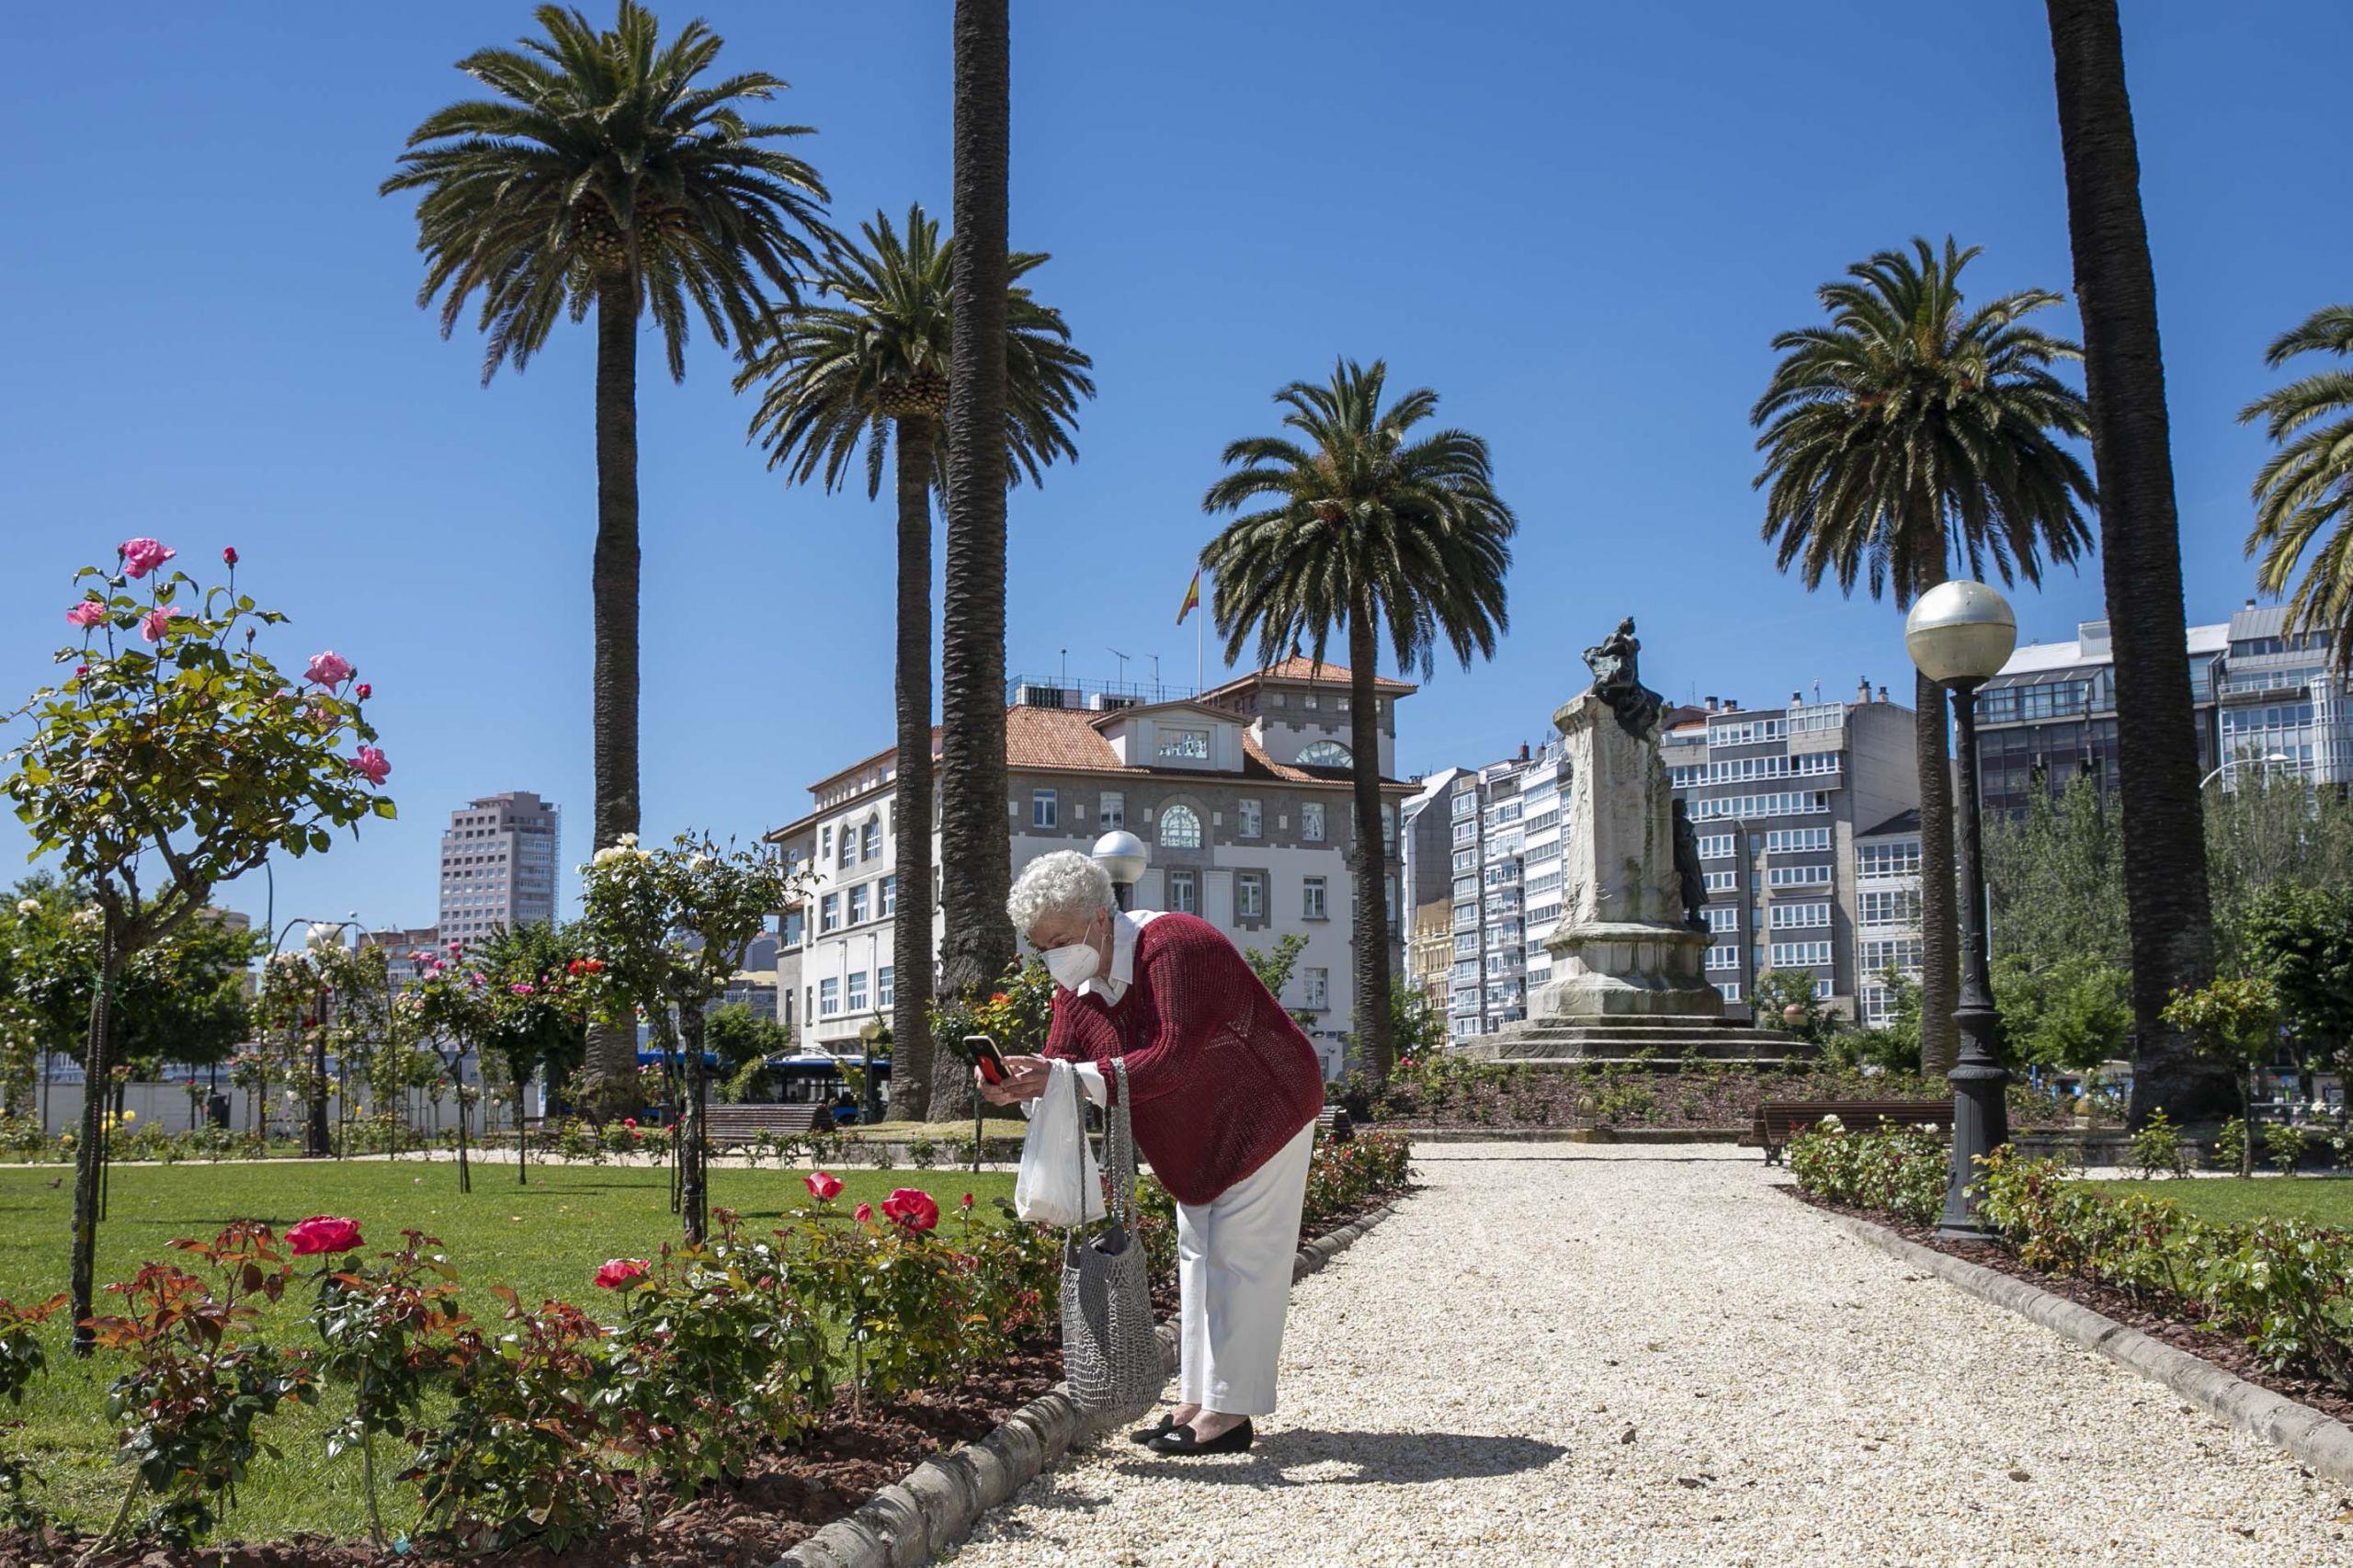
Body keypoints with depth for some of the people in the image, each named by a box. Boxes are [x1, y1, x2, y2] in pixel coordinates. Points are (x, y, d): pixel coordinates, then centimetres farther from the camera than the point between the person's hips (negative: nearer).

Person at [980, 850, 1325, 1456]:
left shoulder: (1171, 949, -31)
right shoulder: (1077, 981, -3)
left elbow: (1172, 1060, -39)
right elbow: (1062, 1062, -9)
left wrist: (1070, 1077, -44)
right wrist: (1015, 1088, -32)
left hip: (1264, 1108, -9)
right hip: (1202, 1131, 9)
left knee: (1239, 1254, -9)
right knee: (1197, 1251, 11)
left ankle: (1230, 1411, -6)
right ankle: (1197, 1399, 17)